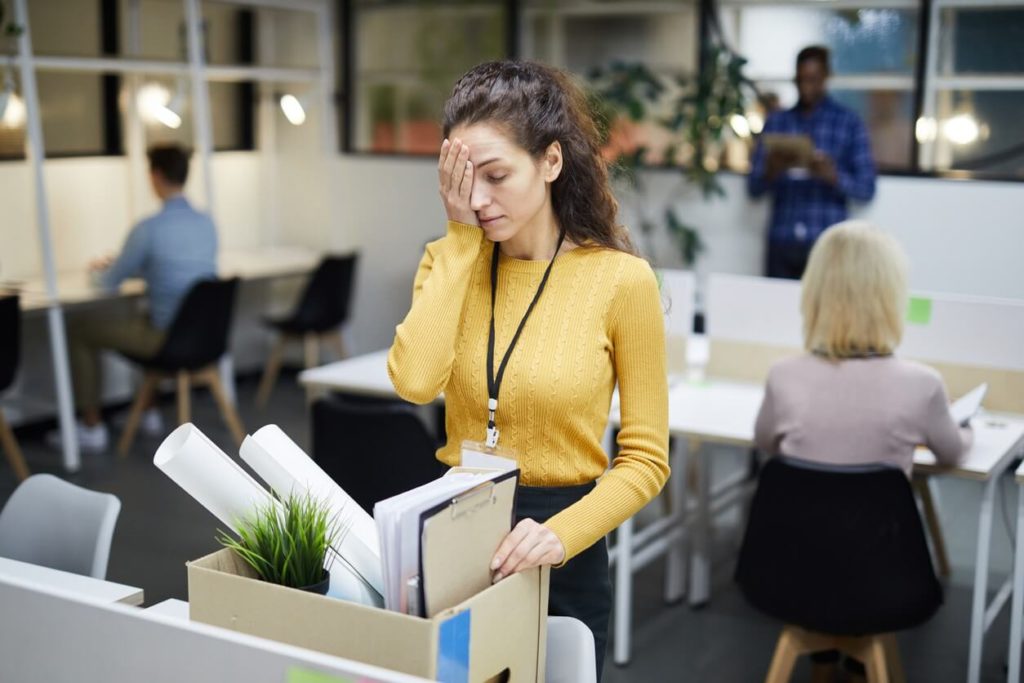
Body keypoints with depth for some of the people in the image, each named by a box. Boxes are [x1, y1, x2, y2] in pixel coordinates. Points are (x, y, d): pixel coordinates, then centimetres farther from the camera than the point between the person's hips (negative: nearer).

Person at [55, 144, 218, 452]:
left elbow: (111, 283, -5)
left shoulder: (149, 228, -17)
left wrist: (101, 270, 19)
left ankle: (92, 428, 14)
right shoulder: (207, 223, 3)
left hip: (169, 337, -7)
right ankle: (147, 409, 41)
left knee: (79, 330, 11)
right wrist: (118, 264, 26)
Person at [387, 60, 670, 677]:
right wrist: (461, 236, -16)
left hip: (559, 553, -3)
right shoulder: (451, 261, -1)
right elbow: (415, 382, -21)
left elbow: (646, 459, -9)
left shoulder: (622, 278, -12)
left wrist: (562, 533, -24)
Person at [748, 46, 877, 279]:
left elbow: (866, 188, 1)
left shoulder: (848, 123, 5)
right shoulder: (775, 122, 11)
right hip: (781, 242, 2)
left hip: (826, 243, -2)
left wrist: (833, 176, -18)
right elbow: (753, 187, 9)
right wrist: (771, 171, -13)